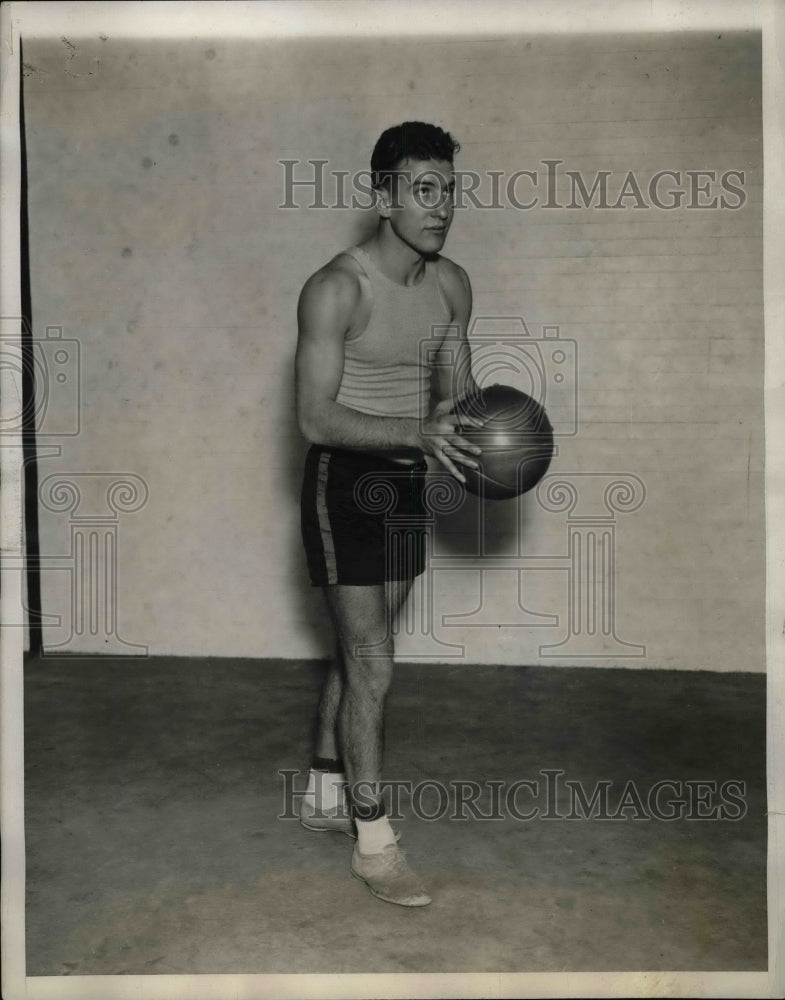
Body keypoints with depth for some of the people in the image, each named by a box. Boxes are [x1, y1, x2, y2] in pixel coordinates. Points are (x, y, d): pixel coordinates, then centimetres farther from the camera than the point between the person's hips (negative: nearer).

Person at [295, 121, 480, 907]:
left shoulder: (452, 285, 3)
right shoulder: (336, 290, -19)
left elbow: (456, 386, 12)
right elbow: (315, 418, -22)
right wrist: (418, 432, -33)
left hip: (405, 480, 7)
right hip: (344, 482, -7)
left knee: (357, 654, 18)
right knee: (372, 667, -5)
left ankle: (324, 793, 36)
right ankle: (374, 844, 10)